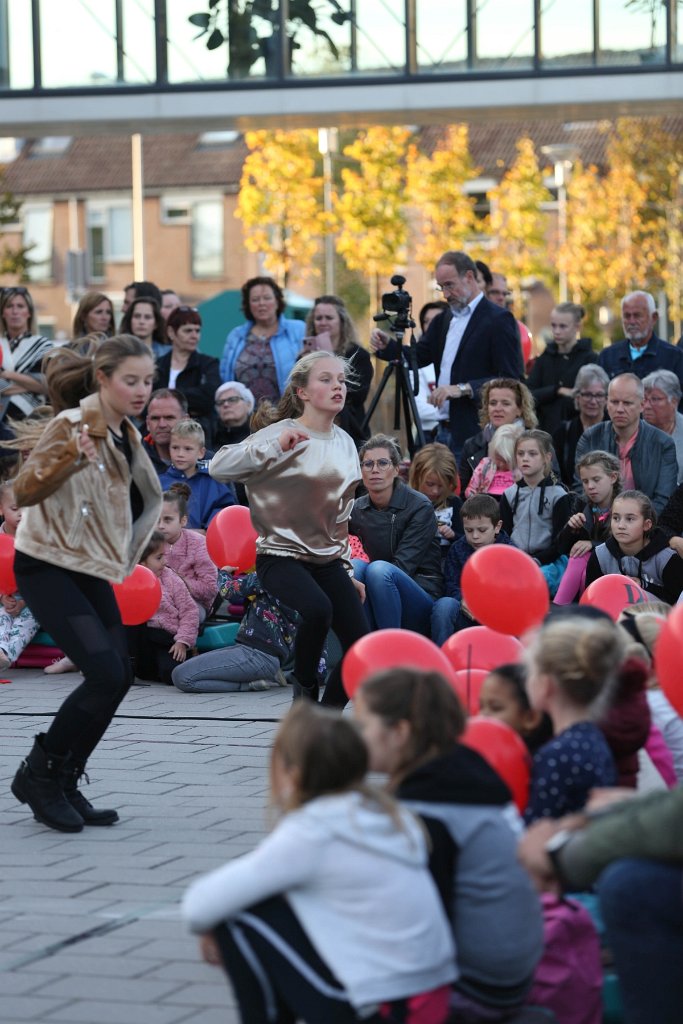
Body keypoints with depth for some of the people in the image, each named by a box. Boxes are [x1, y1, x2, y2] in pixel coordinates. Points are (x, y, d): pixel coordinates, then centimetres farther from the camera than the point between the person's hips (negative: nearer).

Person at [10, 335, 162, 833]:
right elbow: (25, 492, -26)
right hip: (47, 566, -8)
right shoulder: (71, 426, -16)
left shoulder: (125, 435, 8)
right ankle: (38, 775, -2)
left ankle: (63, 786, 11)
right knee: (105, 675, -18)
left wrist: (123, 559, 15)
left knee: (118, 677, -1)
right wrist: (72, 457, -41)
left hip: (91, 569, 8)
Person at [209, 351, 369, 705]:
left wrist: (347, 570, 19)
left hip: (328, 559, 7)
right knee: (317, 609, -36)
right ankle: (304, 690, -10)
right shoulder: (281, 434, -11)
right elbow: (219, 467, -24)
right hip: (282, 554, -7)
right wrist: (275, 447, -33)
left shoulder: (344, 443, 10)